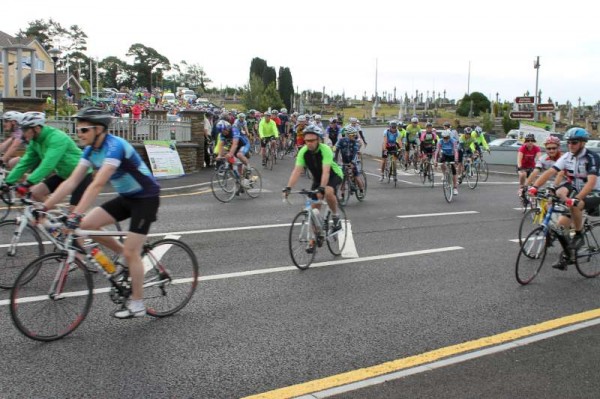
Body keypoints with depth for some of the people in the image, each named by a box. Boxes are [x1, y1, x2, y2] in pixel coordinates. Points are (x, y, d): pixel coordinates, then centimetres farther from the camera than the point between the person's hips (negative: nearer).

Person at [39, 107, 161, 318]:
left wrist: (76, 215, -42)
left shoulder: (115, 146, -26)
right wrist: (43, 207, -9)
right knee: (87, 224, -6)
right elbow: (71, 182, -3)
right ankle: (125, 254, 13)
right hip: (125, 197, 8)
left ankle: (137, 304, 7)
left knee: (131, 252, -9)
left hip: (146, 198, -8)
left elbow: (97, 184, -36)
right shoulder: (90, 150, 0)